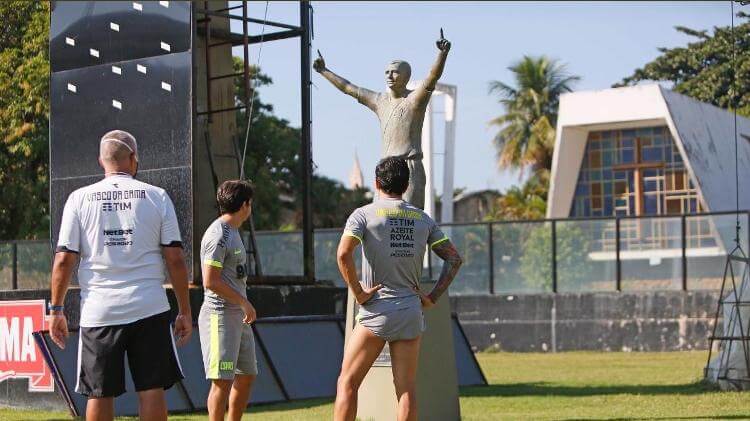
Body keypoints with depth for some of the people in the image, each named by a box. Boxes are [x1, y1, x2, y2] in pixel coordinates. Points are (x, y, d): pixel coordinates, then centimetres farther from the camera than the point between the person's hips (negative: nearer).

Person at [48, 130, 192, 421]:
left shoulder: (79, 198, 3)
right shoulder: (156, 196, 3)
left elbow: (64, 259, 0)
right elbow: (175, 258, 1)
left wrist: (56, 310, 7)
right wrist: (185, 311, 6)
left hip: (98, 312, 1)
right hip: (149, 309, 0)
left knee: (100, 394, 5)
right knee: (152, 389, 3)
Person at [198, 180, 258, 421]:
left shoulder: (232, 231, 17)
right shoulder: (218, 235, -14)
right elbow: (210, 281, -19)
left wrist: (244, 307, 15)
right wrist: (244, 302, -15)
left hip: (238, 315, 10)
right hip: (220, 314, -10)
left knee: (247, 375, 14)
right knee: (223, 380, -10)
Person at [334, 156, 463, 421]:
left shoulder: (364, 214, -2)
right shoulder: (423, 218, 11)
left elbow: (343, 253, -18)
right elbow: (454, 259, 9)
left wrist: (358, 292, -10)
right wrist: (433, 297, 8)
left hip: (376, 311, -4)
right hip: (412, 311, 4)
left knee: (347, 382, 3)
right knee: (407, 387, 5)